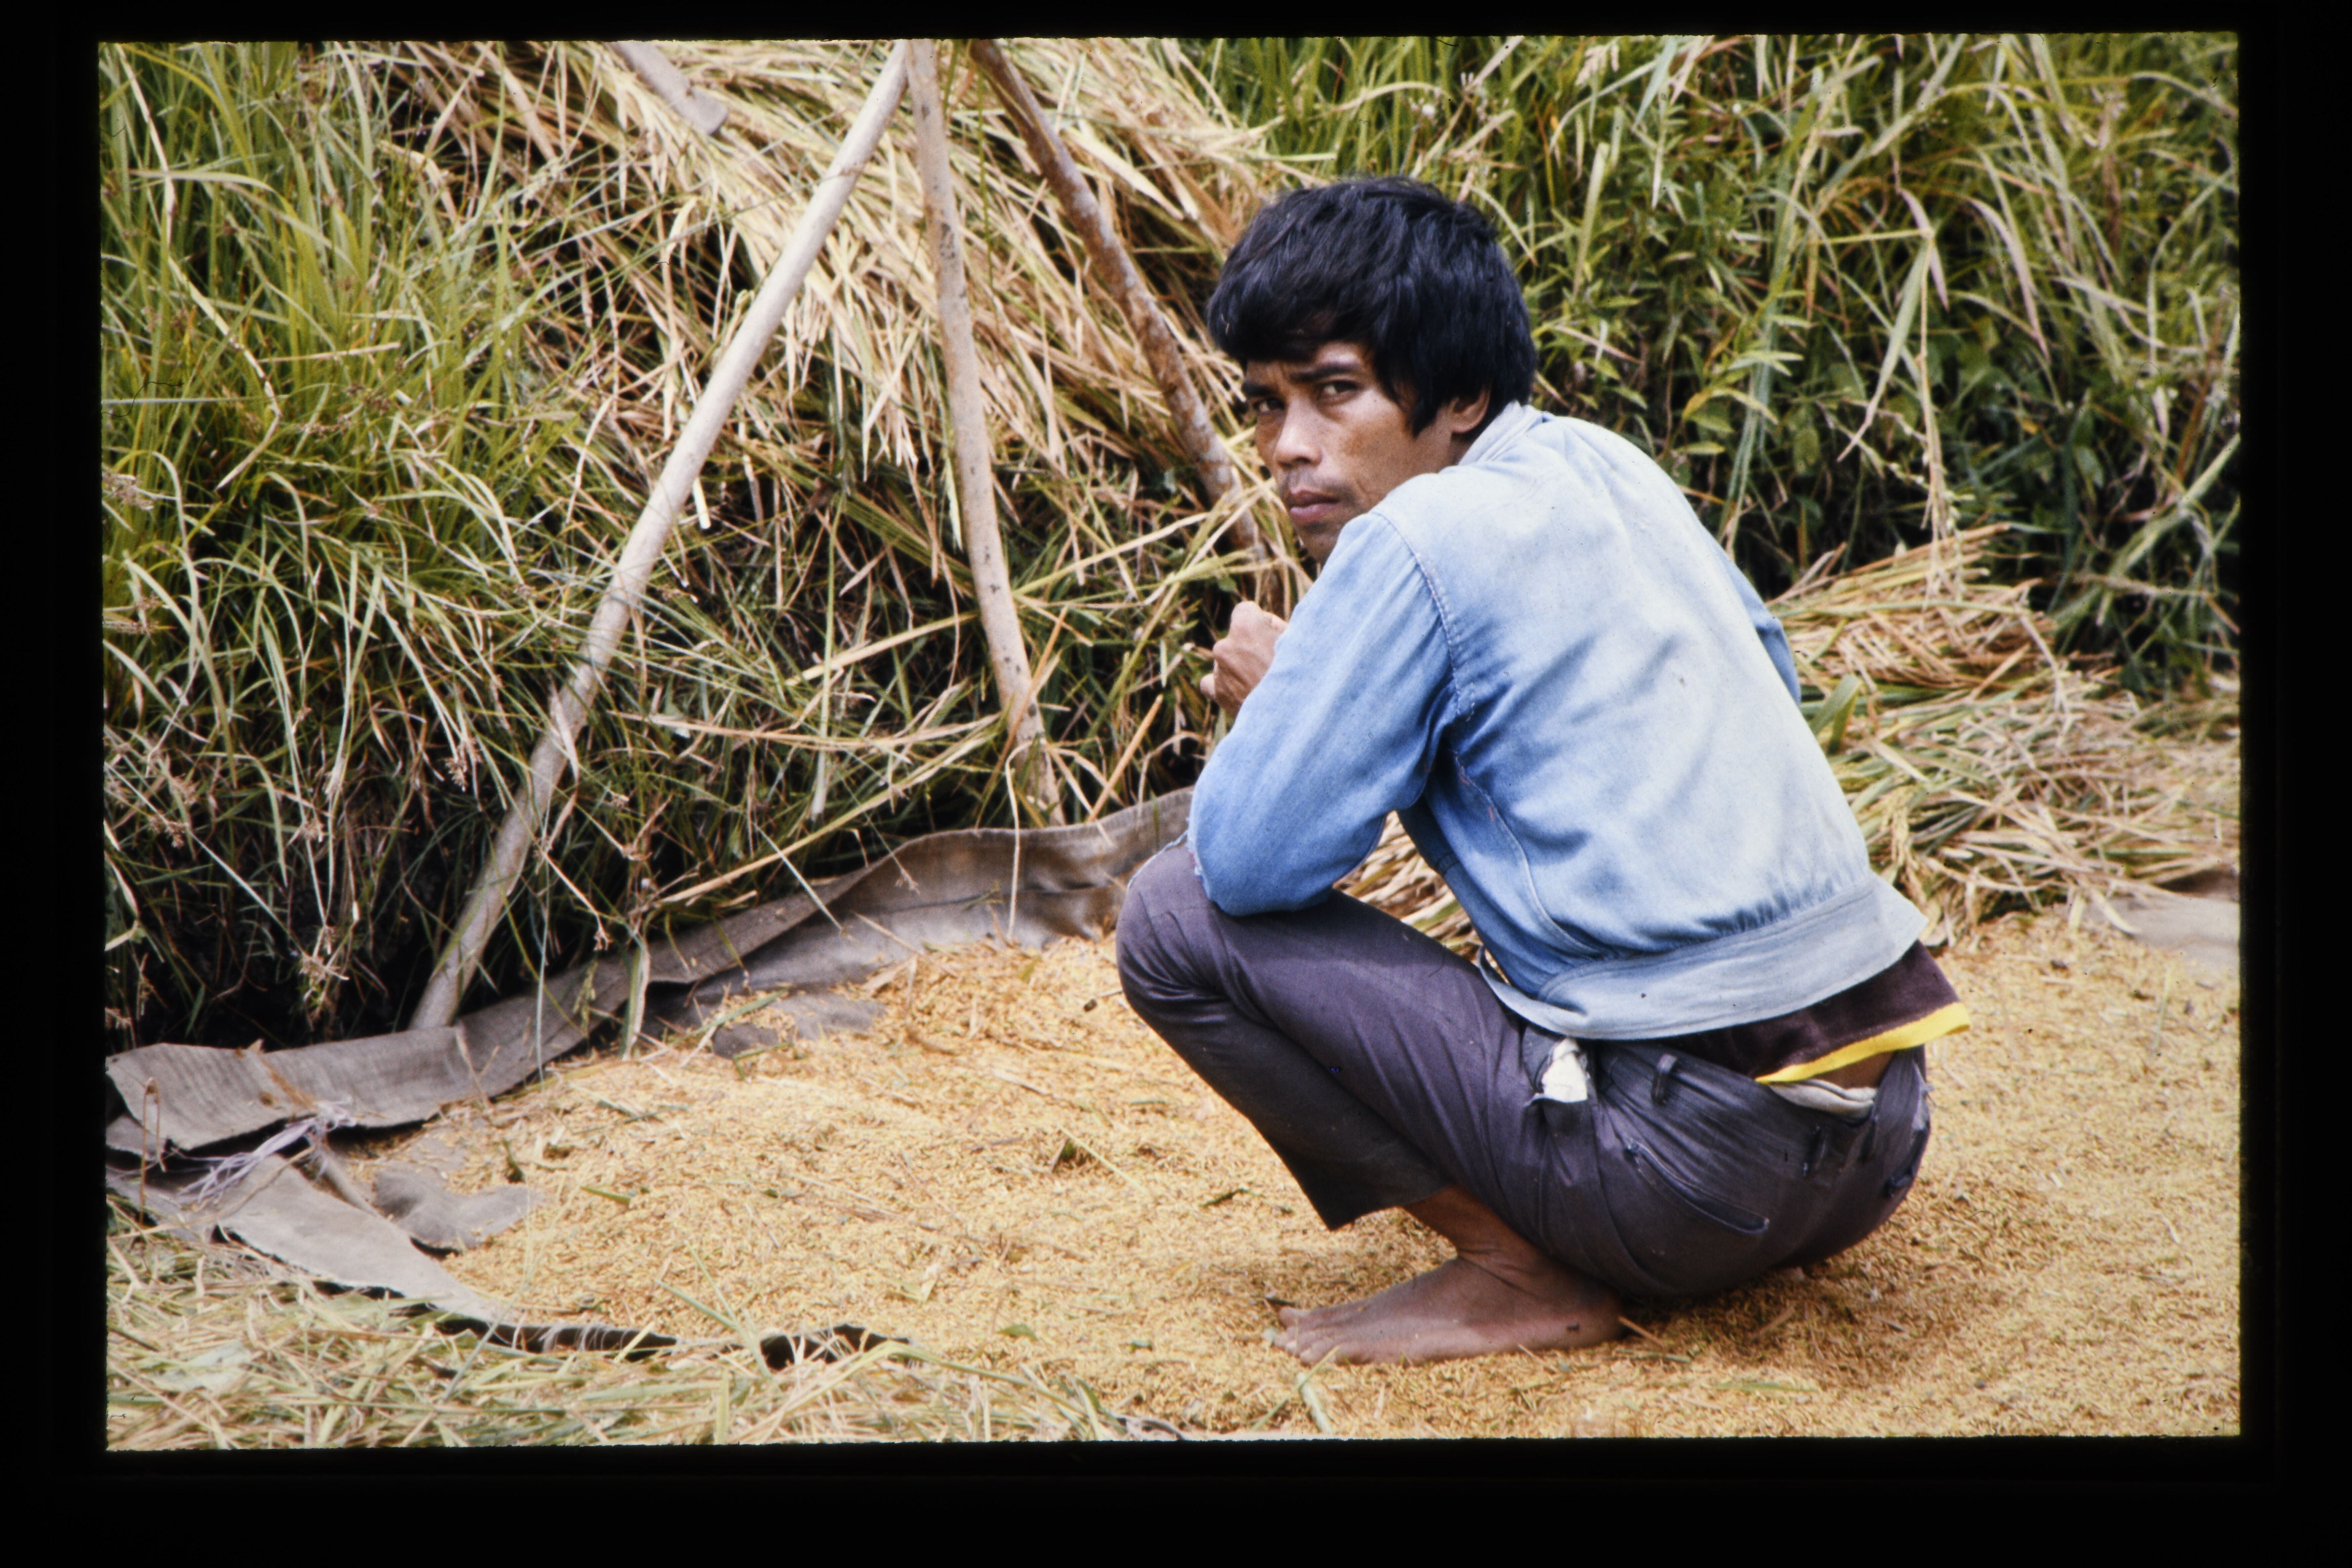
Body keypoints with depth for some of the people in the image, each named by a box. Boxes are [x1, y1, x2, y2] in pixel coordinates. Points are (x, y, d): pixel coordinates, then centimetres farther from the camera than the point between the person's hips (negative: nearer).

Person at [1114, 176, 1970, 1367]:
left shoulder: (1416, 542, -12)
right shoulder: (1603, 465, 12)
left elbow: (1251, 860, -15)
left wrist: (1267, 699, 7)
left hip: (1698, 1162, -9)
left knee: (1178, 919, -6)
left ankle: (1520, 1278, -3)